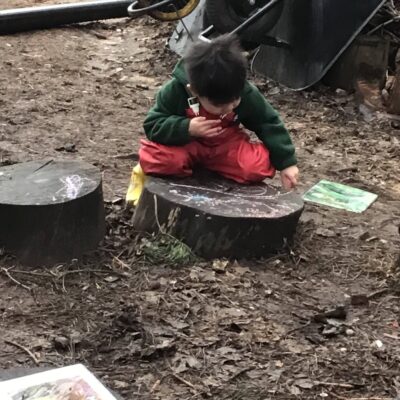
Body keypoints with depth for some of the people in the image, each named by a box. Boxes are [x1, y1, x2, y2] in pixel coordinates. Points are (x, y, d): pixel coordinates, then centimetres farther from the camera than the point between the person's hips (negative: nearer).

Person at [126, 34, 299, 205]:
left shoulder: (247, 95, -22)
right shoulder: (175, 91, -26)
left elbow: (270, 124, -7)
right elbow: (153, 125, -21)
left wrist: (286, 162, -11)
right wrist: (187, 128, -37)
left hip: (226, 144, 3)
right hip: (185, 145, -3)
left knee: (259, 166, -24)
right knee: (156, 158, -35)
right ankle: (146, 172, 4)